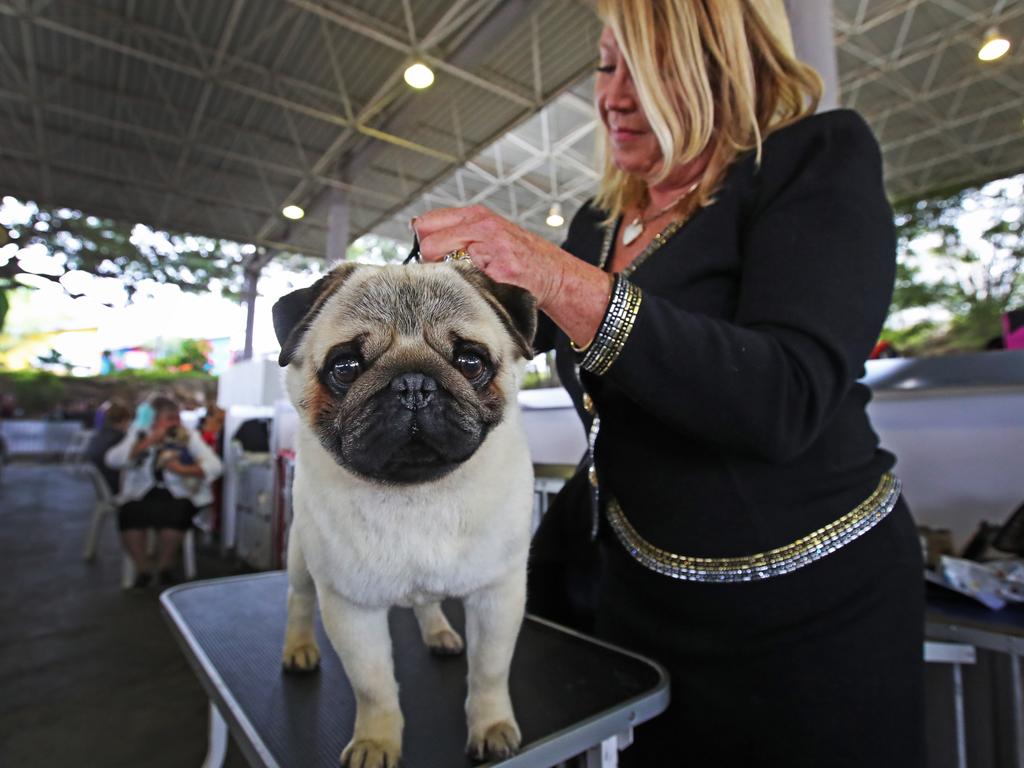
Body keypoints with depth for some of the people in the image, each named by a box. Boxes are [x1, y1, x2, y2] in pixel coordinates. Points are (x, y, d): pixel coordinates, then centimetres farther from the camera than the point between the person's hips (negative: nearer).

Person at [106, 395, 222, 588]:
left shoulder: (188, 436, 1)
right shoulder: (139, 434, 7)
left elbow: (214, 466, -9)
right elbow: (113, 459, -10)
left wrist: (183, 470, -23)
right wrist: (149, 441, -17)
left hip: (177, 495, -1)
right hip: (142, 495, 2)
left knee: (174, 513, -32)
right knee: (128, 513, -29)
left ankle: (165, 565, 1)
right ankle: (141, 568, 0)